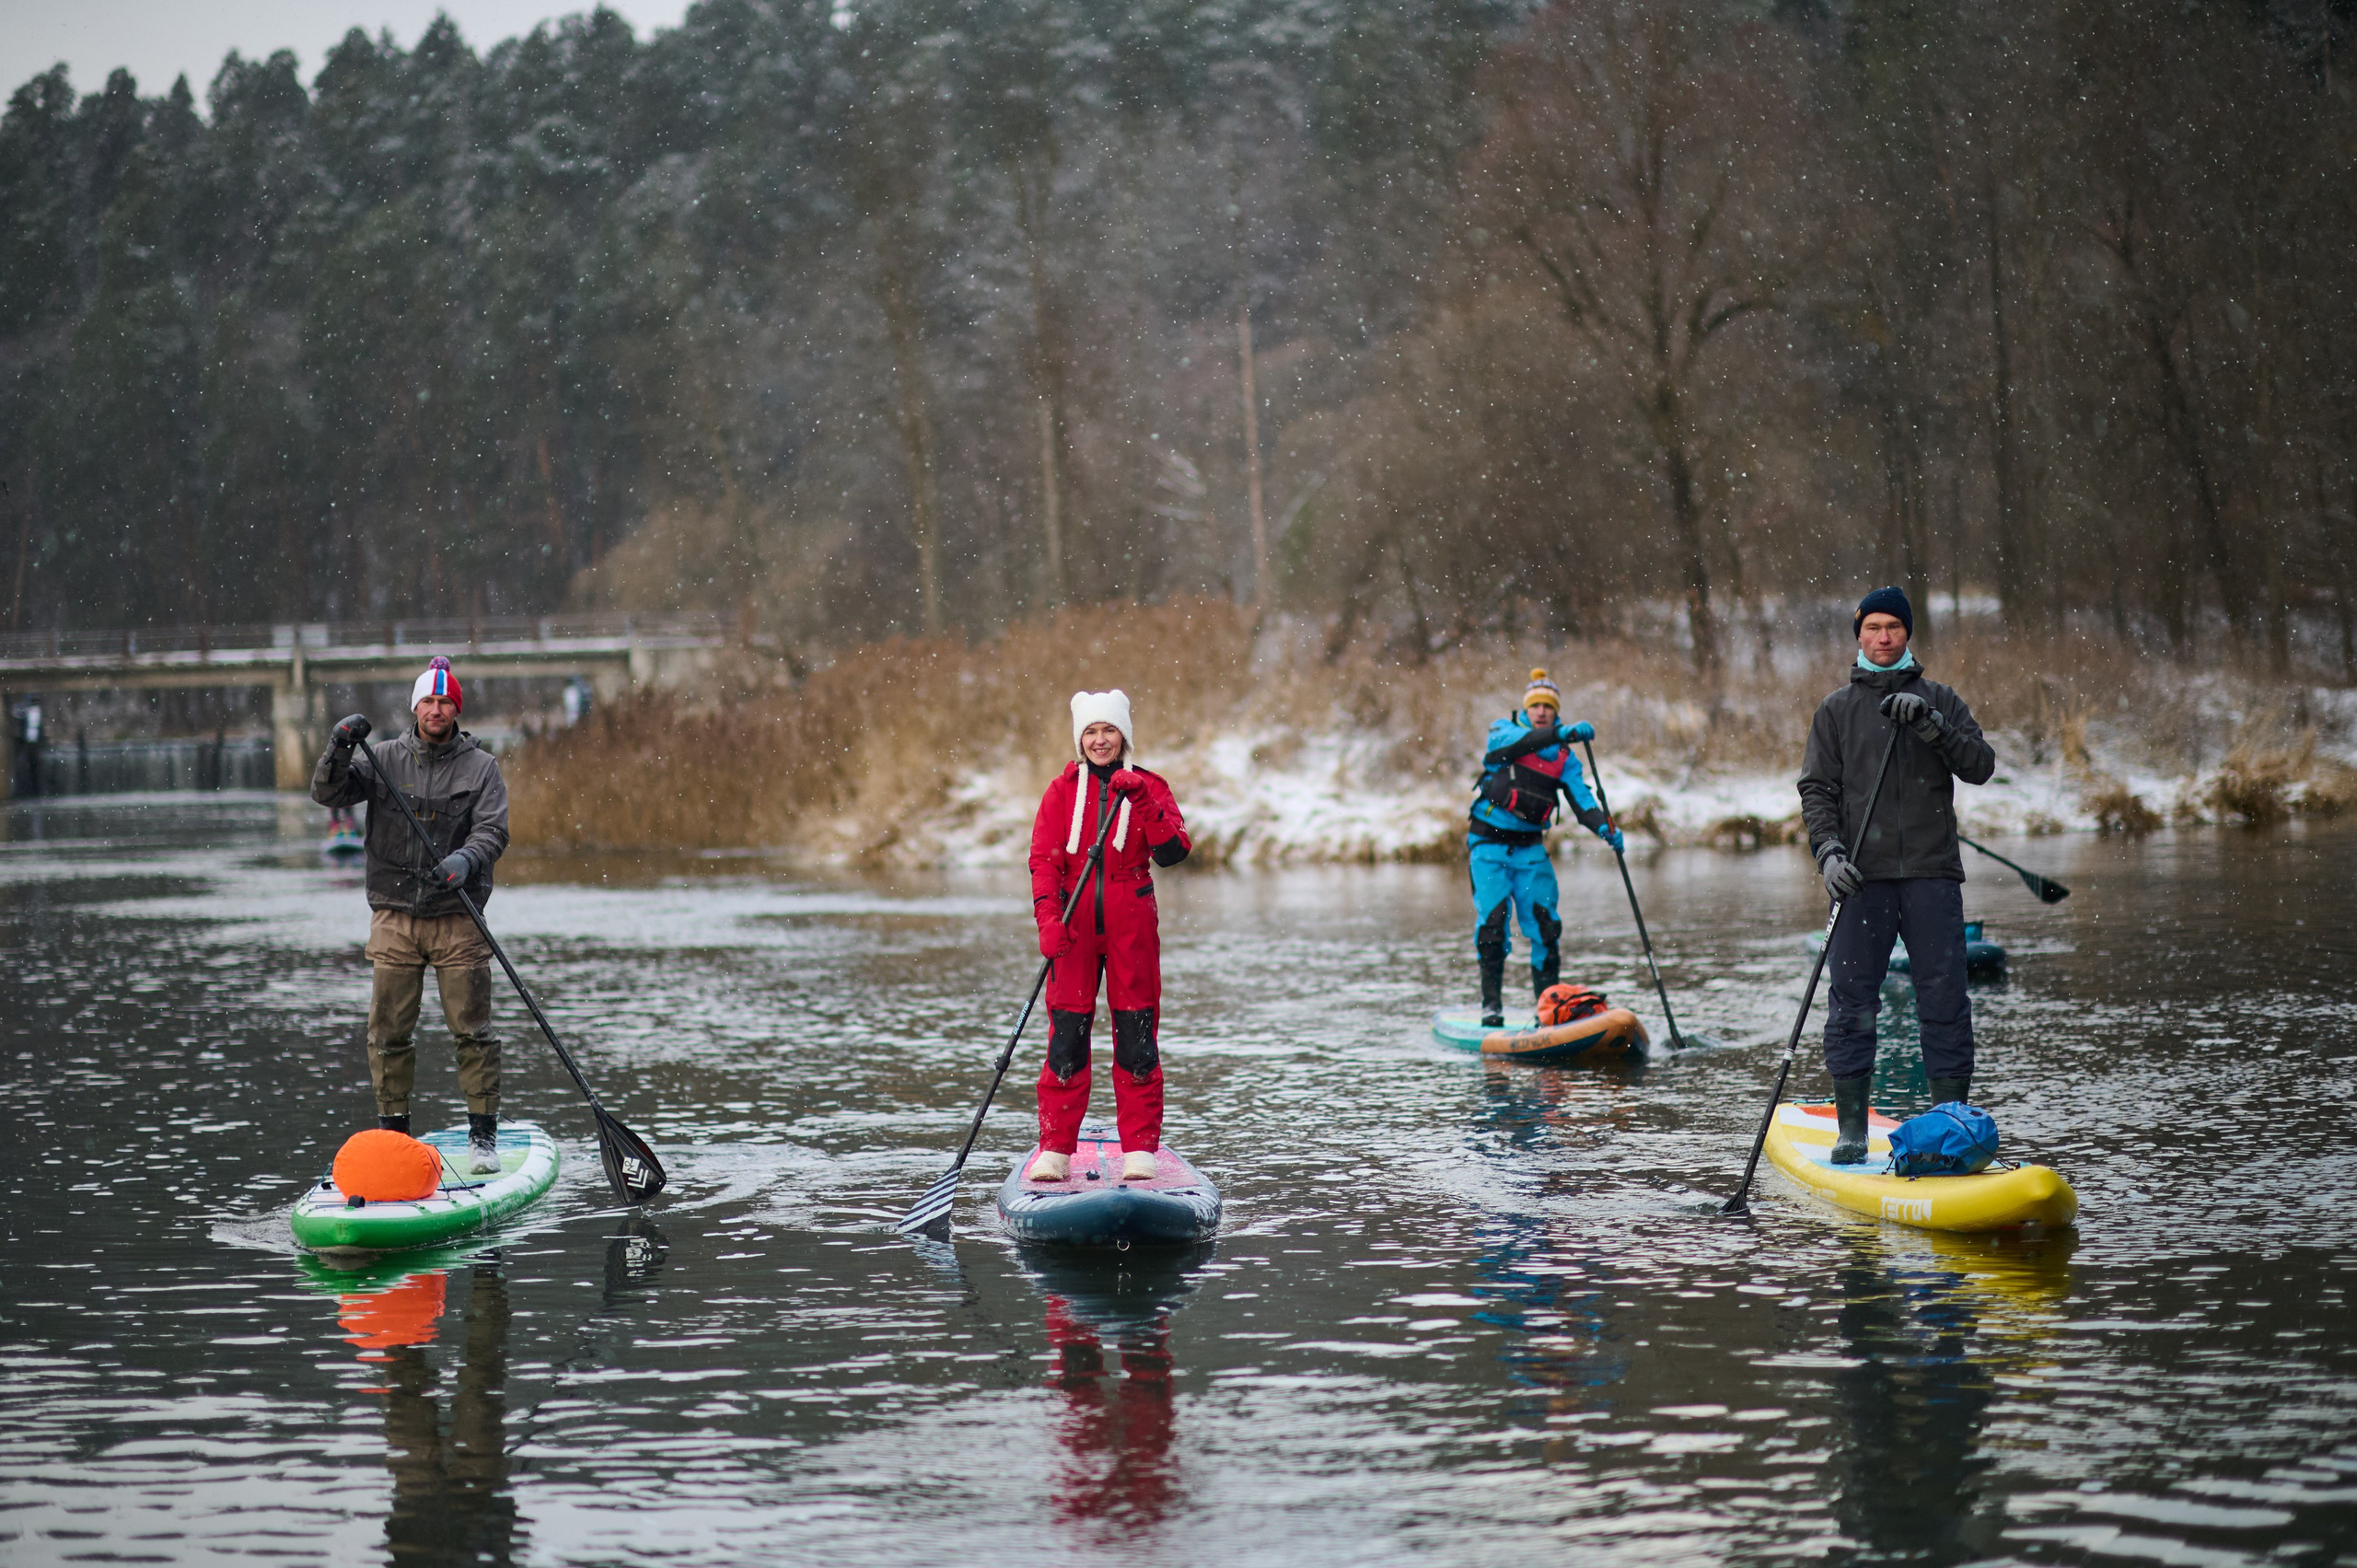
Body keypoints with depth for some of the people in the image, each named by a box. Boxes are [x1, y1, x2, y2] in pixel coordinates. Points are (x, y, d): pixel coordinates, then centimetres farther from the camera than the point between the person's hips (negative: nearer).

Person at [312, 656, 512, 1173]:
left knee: (472, 1030, -2)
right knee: (389, 1031, 3)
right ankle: (392, 1133, 14)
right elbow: (327, 793, 0)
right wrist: (339, 747, -17)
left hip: (456, 917, -1)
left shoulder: (480, 767, 3)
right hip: (394, 915, 2)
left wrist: (467, 859, -27)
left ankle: (483, 1136, 6)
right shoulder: (386, 760, 7)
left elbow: (492, 830, -7)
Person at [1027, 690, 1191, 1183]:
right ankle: (1055, 1151, 5)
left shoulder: (1148, 786, 6)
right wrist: (1048, 916, -14)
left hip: (1130, 925, 0)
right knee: (1066, 1037, -1)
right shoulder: (1063, 790, 8)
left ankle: (1140, 1150, 6)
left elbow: (1173, 852, -7)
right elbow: (1044, 859, 1)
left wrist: (1142, 802, -20)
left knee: (1136, 1038, 0)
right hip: (1074, 924, 0)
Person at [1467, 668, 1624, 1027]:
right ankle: (1491, 1003, -7)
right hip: (1489, 845, -3)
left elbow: (1581, 799, -4)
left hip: (1531, 849, 3)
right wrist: (1561, 733, -38)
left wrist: (1604, 827, -24)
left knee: (1544, 925, -7)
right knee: (1492, 919, -15)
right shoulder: (1503, 731, -1)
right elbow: (1516, 742, -25)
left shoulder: (1564, 758, 8)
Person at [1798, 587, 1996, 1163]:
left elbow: (1980, 766, 1)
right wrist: (1829, 850, -9)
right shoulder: (1836, 709, 12)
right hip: (1863, 876, 0)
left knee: (1944, 998, -3)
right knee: (1852, 999, -3)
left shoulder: (1941, 701, 12)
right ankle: (1851, 1127, 4)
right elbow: (1817, 787, 7)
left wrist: (1932, 726, -13)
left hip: (1932, 874, 0)